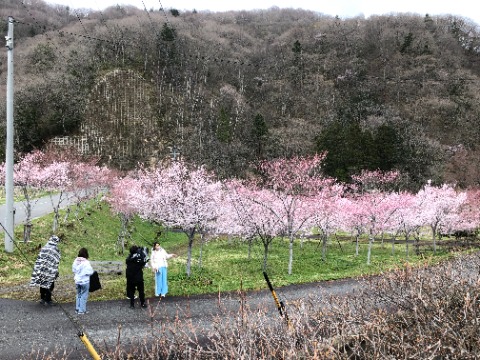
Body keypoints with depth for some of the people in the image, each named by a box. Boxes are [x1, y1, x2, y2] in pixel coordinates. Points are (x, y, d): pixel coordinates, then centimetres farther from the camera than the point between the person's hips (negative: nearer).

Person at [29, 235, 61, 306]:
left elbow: (39, 259, 6)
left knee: (43, 284, 16)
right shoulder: (56, 250, -12)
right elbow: (56, 262, -13)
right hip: (50, 270, -5)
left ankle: (42, 298, 25)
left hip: (41, 269, 6)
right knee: (50, 285, 5)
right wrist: (56, 272, -6)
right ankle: (47, 301, 8)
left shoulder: (44, 248, 3)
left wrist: (38, 269, 13)